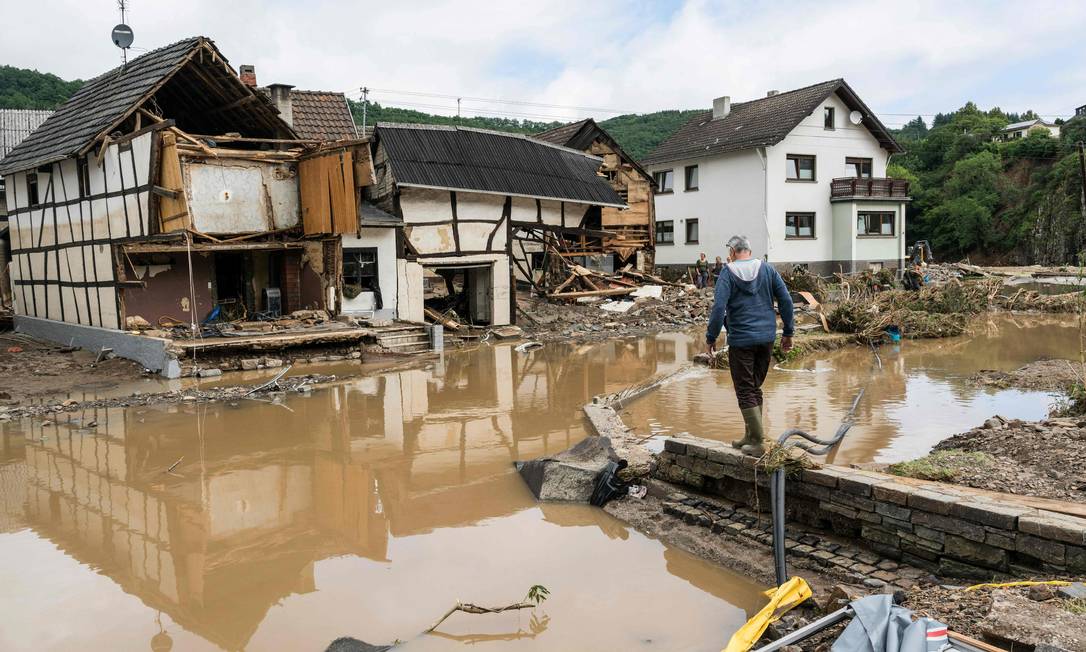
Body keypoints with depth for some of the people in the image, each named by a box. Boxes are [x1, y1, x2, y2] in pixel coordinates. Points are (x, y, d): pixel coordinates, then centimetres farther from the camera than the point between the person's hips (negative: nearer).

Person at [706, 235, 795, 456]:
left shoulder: (728, 273, -7)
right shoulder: (767, 269, 6)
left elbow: (719, 307, -15)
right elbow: (786, 301, 5)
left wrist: (711, 338, -7)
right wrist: (788, 333, 13)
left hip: (741, 340, -5)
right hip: (766, 338, 5)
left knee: (745, 391, 1)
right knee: (755, 388, 16)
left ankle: (757, 442, -1)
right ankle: (750, 436, 23)